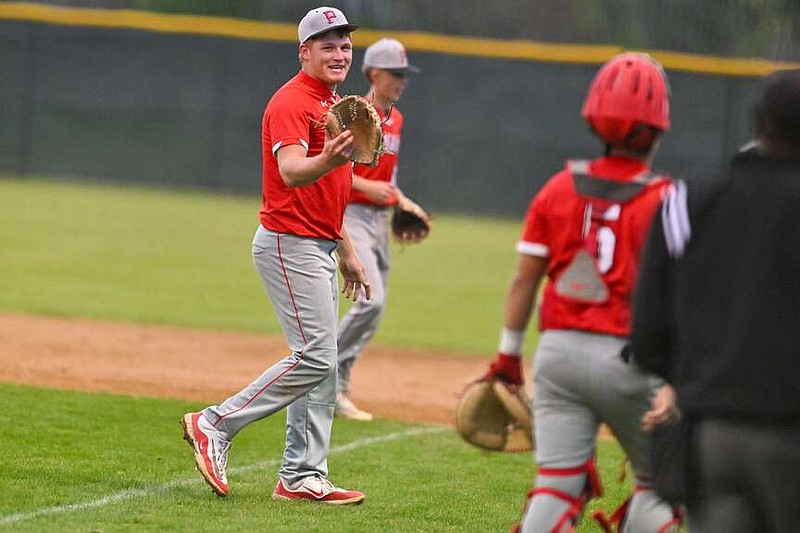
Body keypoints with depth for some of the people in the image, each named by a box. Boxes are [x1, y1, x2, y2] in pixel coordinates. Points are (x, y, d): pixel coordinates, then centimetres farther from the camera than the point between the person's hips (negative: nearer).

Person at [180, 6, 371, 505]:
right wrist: (329, 160, -54)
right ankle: (214, 425, -8)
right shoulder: (291, 102, -15)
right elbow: (291, 171, -33)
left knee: (321, 364, 9)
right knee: (314, 357, -15)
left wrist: (347, 251, 23)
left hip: (319, 248, 10)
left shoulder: (333, 105, 16)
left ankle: (303, 477, 12)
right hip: (290, 243, -10)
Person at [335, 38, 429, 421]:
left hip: (381, 219, 9)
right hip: (353, 216, -8)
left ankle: (335, 390, 14)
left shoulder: (395, 119, 14)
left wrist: (403, 202, 13)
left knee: (374, 310, 7)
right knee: (371, 300, -21)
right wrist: (367, 186, -23)